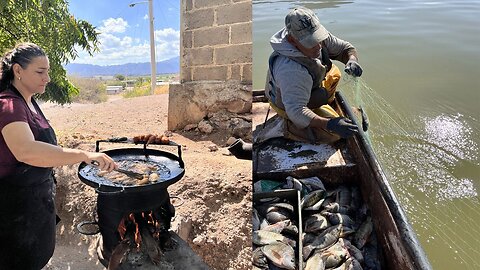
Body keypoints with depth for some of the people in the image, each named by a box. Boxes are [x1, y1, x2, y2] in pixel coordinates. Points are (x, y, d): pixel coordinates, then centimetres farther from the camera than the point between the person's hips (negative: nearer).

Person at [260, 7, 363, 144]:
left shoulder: (317, 36, -21)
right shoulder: (291, 71, -46)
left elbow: (345, 47, -8)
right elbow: (296, 112, -45)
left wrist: (352, 60, -32)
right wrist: (330, 124, -55)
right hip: (289, 106, -8)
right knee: (334, 133, -7)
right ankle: (284, 126, 3)